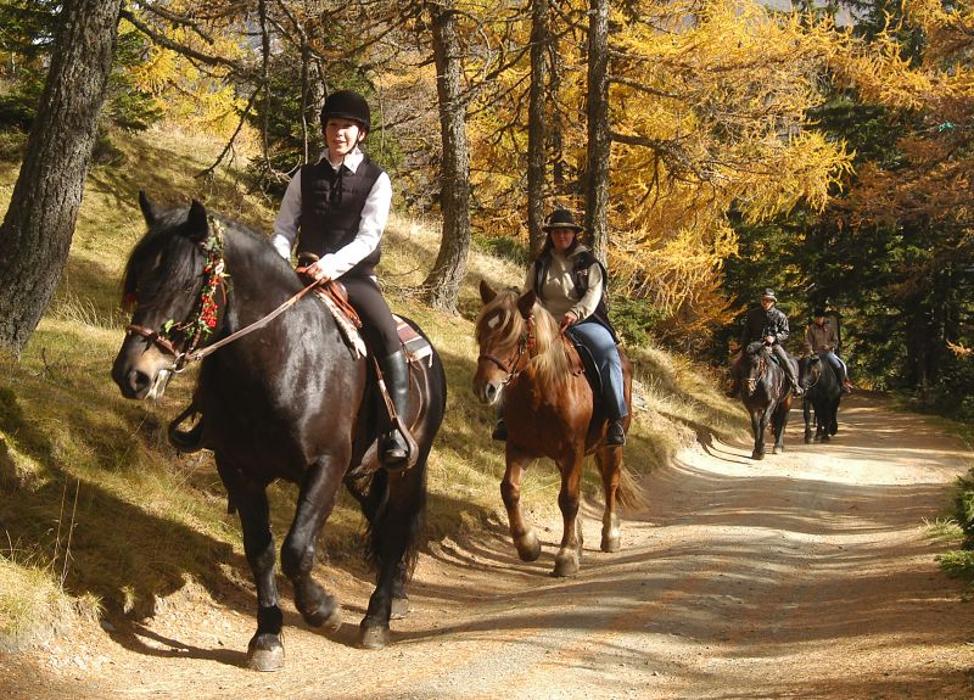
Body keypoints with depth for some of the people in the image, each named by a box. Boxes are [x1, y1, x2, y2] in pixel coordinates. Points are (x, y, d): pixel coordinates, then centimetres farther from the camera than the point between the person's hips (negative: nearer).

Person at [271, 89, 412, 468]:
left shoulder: (376, 180, 0)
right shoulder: (305, 177, 10)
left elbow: (368, 237, -10)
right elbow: (284, 229, 9)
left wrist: (332, 264, -27)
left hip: (354, 277, -4)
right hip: (306, 276, 4)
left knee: (388, 336, -29)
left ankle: (395, 435, -31)